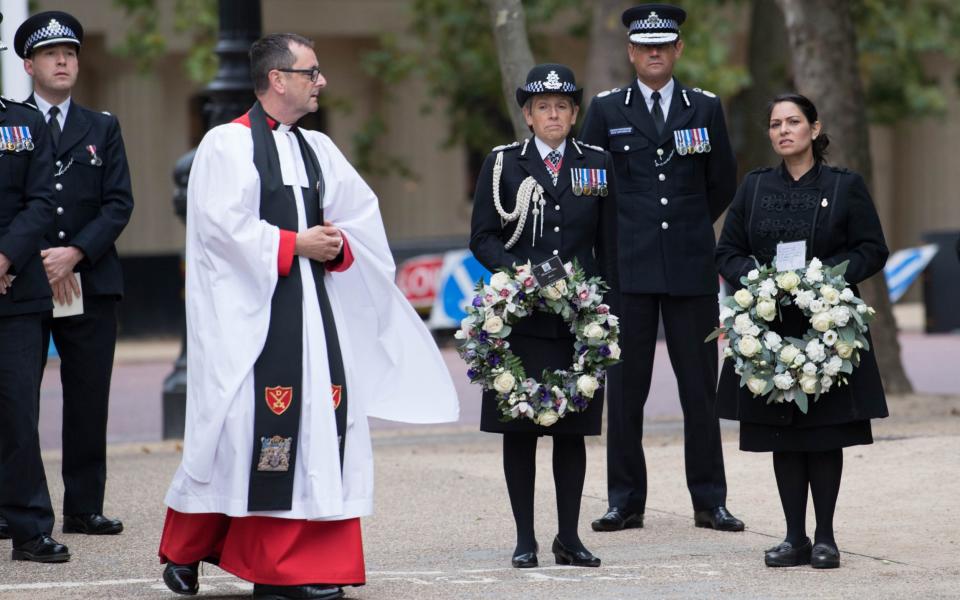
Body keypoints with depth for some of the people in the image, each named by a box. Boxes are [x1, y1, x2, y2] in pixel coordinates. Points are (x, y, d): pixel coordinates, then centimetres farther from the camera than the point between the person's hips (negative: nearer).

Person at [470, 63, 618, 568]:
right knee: (519, 427, 0)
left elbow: (609, 244, 10)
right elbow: (482, 237, 2)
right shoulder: (503, 164, 5)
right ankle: (525, 539, 6)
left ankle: (569, 537, 11)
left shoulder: (597, 164, 10)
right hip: (521, 315, -1)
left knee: (572, 428, 4)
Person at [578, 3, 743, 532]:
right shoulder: (607, 109, 6)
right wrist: (623, 226, 10)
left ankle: (709, 502, 7)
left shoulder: (705, 108, 8)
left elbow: (723, 185, 14)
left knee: (700, 387, 2)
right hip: (628, 269, -1)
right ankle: (625, 502, 6)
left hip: (691, 268, 1)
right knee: (625, 387, 0)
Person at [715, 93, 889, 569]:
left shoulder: (845, 186, 2)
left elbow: (872, 251, 0)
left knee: (826, 435, -2)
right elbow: (728, 252, 10)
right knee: (783, 437, 2)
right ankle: (795, 538, 8)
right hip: (771, 327, 2)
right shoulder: (755, 187, 10)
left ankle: (825, 537, 6)